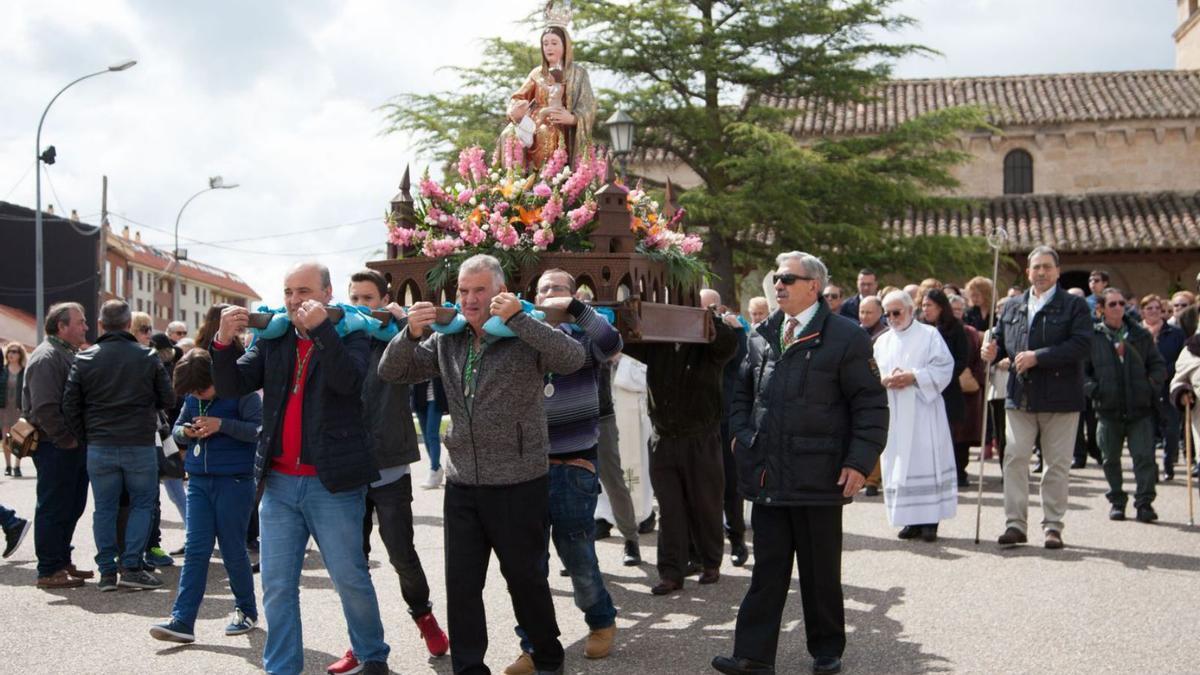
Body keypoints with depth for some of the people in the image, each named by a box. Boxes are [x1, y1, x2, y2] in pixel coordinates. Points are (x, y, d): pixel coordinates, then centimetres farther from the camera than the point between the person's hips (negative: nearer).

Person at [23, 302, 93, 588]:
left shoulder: (69, 354, 18)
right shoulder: (46, 358, -14)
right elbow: (45, 408, -22)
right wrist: (66, 440, -19)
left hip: (73, 445, 10)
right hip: (56, 447, -10)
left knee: (72, 507, 15)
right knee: (53, 509, -3)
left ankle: (62, 561, 25)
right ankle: (49, 570, 3)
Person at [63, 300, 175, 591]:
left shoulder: (84, 359, 1)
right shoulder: (148, 358, -2)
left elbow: (70, 404, 1)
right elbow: (167, 400, 2)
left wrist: (84, 436, 12)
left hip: (99, 446, 2)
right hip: (140, 444, -2)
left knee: (104, 507, 9)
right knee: (142, 504, 9)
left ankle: (107, 571, 9)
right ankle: (131, 565, 2)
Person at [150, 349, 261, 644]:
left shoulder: (241, 392, -10)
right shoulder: (192, 398, 8)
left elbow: (260, 430, -16)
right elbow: (176, 428, 20)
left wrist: (222, 425, -24)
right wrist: (186, 432, -4)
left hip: (234, 482, -5)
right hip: (199, 481, 5)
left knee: (233, 550, 4)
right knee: (195, 550, 0)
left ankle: (246, 611, 23)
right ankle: (182, 620, -2)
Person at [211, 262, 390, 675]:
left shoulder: (350, 336, -2)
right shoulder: (272, 340, 10)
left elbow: (348, 381, -19)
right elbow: (230, 387, 3)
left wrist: (320, 328, -26)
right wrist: (225, 341, -14)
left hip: (332, 484, -4)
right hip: (278, 483, 4)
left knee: (350, 579, 6)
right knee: (277, 585, 7)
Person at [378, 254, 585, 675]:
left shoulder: (526, 335, -8)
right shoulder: (447, 341, 7)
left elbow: (574, 358, -25)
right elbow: (391, 372, 5)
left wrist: (516, 318, -30)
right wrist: (411, 333, -14)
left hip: (519, 483, -4)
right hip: (462, 484, 4)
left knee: (525, 578, 10)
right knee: (461, 584, 7)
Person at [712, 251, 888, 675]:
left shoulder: (846, 337, -6)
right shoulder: (763, 336, 10)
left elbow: (871, 405, -6)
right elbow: (743, 390, 23)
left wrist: (860, 462, -13)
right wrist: (741, 434, 8)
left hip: (819, 477, -4)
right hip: (767, 476, 4)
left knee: (821, 572, 10)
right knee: (767, 569, 7)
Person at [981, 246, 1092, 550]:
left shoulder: (1074, 306, -1)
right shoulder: (1012, 307, 13)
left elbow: (1080, 345, -13)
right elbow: (1001, 340, 18)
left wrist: (1038, 357, -20)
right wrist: (992, 351, -7)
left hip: (1060, 398, -3)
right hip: (1020, 396, 3)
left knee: (1057, 464, 4)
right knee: (1014, 459, -1)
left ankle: (1052, 525, 13)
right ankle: (1015, 523, 5)